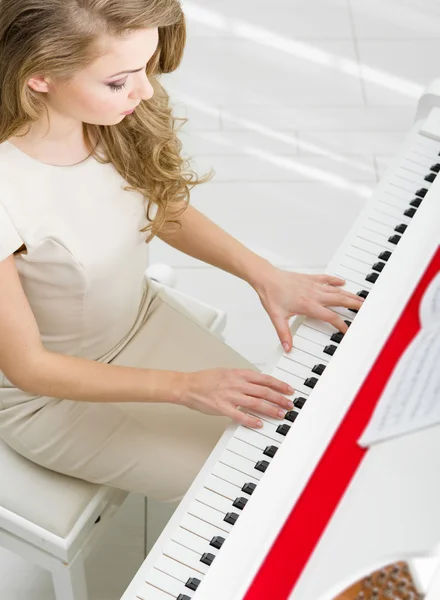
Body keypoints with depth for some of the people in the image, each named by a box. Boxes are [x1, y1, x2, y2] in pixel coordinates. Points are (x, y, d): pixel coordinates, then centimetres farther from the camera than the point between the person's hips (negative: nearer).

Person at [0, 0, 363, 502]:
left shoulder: (117, 119, -18)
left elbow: (167, 212, 2)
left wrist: (265, 275, -13)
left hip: (142, 320, 6)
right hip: (48, 393, -5)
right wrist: (184, 387, -24)